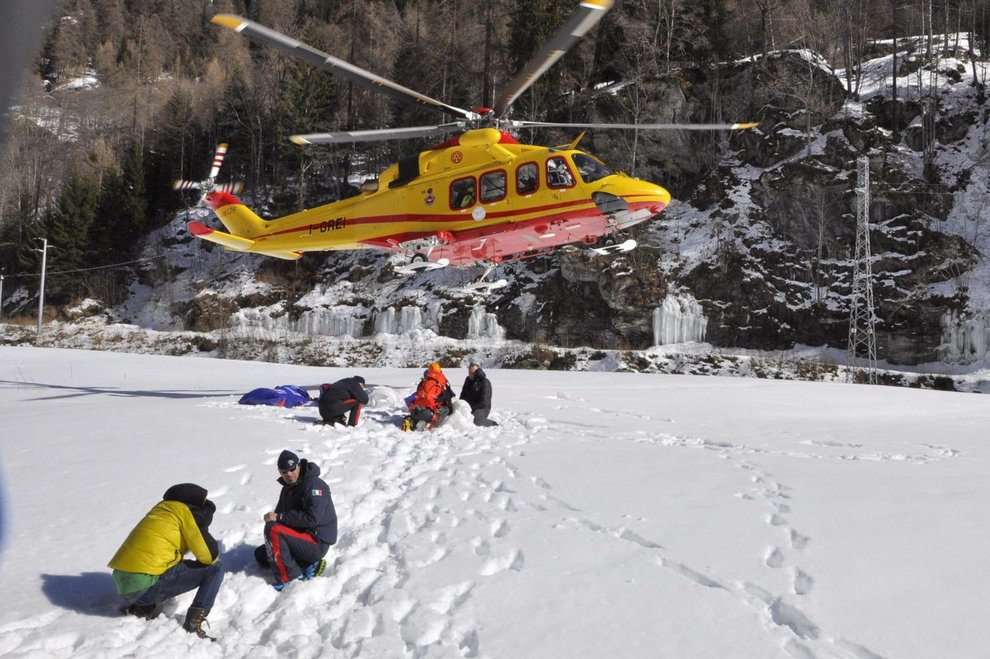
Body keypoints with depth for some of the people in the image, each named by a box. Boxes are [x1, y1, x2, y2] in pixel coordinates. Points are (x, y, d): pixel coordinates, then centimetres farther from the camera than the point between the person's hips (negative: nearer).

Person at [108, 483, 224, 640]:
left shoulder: (163, 508, 23)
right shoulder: (188, 512, 1)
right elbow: (210, 555, -3)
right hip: (145, 585, -8)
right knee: (215, 569, 2)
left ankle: (140, 608, 13)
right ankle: (193, 624, -12)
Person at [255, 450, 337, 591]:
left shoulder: (314, 485, -18)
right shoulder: (288, 488, 11)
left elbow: (312, 518, -29)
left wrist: (279, 517, -24)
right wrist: (273, 516, -6)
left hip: (317, 543, -10)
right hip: (302, 537, 10)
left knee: (272, 529, -24)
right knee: (260, 555, 14)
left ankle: (287, 579, -18)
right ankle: (308, 565, 1)